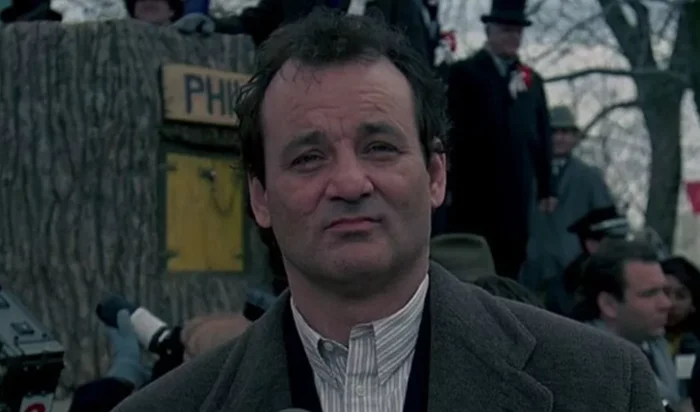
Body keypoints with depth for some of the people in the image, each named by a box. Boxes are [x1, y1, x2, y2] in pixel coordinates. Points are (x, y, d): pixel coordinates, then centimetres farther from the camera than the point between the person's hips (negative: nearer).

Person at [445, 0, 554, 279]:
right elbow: (454, 129, -5)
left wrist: (546, 188, 12)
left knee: (510, 264, 2)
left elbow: (542, 136, 15)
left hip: (516, 192, 4)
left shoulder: (531, 80, 15)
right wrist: (449, 181, -12)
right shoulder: (464, 73, 2)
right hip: (474, 189, -4)